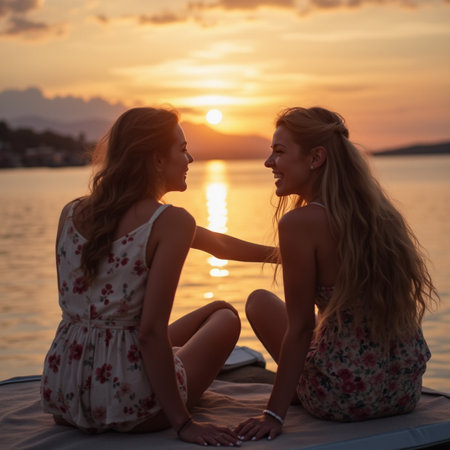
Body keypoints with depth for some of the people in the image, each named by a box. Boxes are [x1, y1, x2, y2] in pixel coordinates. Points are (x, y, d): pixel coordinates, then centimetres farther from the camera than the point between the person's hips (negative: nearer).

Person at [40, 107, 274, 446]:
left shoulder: (71, 213, 4)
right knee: (225, 315, 22)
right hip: (125, 405, -6)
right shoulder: (172, 222, -15)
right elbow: (151, 330, -20)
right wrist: (183, 423, -14)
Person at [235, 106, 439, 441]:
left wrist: (274, 414, -10)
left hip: (344, 398, -7)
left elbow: (301, 328, -16)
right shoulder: (380, 210, 4)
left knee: (260, 302, 15)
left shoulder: (300, 222, -17)